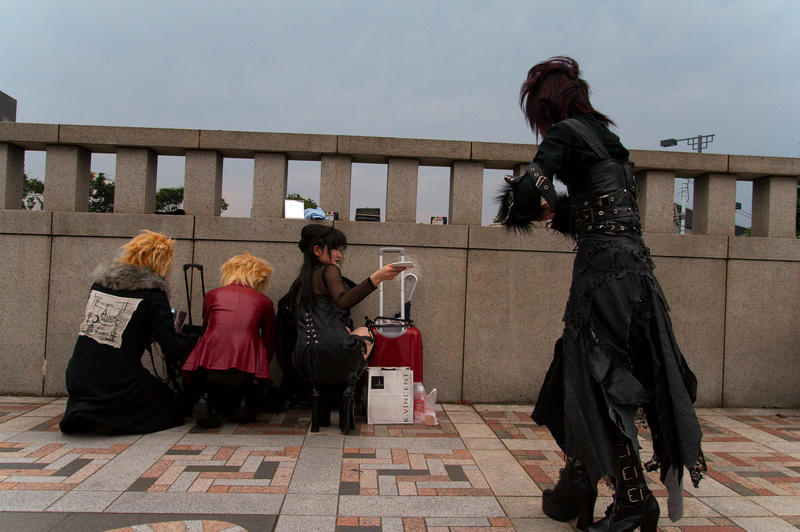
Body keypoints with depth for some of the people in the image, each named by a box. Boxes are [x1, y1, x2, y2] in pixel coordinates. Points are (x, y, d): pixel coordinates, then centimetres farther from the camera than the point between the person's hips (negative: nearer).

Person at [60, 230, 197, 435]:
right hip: (119, 384, -7)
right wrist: (194, 341, 7)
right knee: (172, 408, 14)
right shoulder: (152, 294, -11)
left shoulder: (100, 282, 6)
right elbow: (172, 351, -14)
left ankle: (82, 409, 6)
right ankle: (106, 418, -7)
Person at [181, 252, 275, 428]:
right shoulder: (263, 301, 14)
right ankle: (246, 403, 3)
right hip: (246, 372, -1)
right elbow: (270, 346, 15)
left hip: (208, 369, 1)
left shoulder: (212, 295, 19)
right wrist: (258, 370, 31)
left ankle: (207, 401, -2)